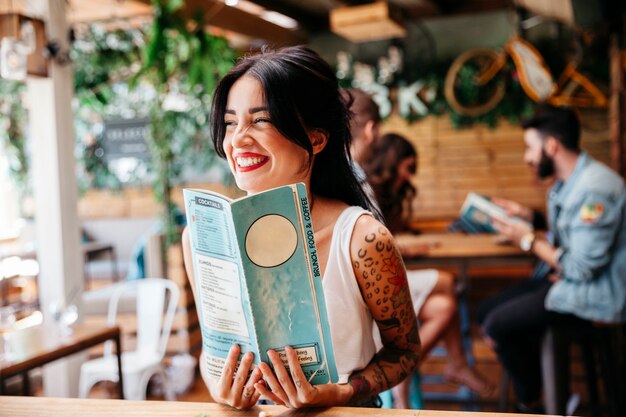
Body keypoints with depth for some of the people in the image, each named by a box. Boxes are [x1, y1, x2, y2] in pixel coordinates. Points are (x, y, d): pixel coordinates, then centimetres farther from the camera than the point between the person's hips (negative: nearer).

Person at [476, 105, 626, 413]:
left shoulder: (593, 189, -24)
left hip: (596, 294, -10)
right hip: (563, 278, 10)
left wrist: (528, 240, -15)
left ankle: (531, 404, 4)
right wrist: (528, 217, 6)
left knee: (498, 326, -18)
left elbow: (581, 268, -25)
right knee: (488, 311, 5)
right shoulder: (565, 183, 7)